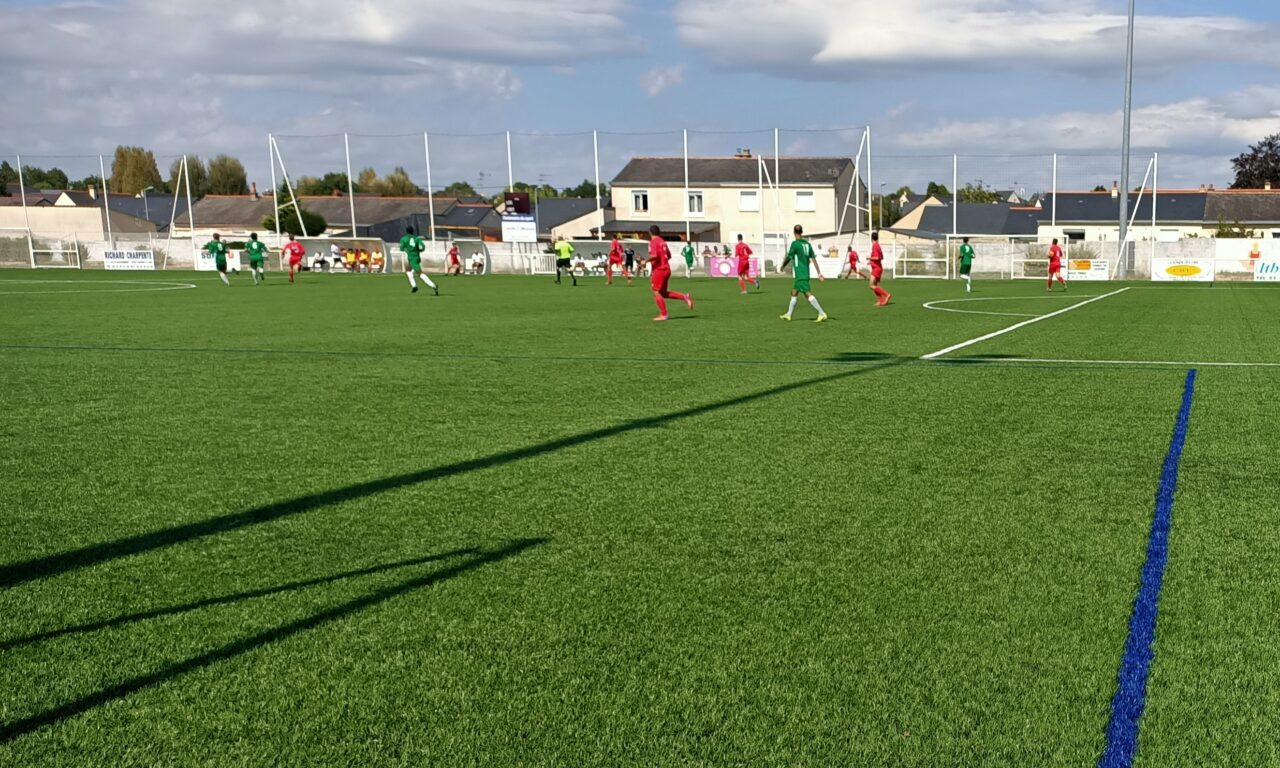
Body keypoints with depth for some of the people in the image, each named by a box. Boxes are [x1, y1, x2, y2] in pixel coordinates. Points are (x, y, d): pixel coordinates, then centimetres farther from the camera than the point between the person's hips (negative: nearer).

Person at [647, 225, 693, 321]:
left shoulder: (653, 242, -10)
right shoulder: (663, 242, 15)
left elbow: (654, 256, -24)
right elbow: (669, 255, 20)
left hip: (659, 270, -8)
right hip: (667, 269, 8)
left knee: (657, 293, 1)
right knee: (663, 293, 16)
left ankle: (663, 315, 1)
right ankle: (685, 297, 6)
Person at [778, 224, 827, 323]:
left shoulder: (795, 243, -11)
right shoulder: (807, 244, 8)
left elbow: (788, 258, -5)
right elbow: (814, 259, 6)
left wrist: (782, 267, 15)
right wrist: (819, 273, 5)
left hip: (800, 274, -8)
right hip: (806, 273, 8)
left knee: (808, 294, -13)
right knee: (794, 292, 18)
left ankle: (822, 314, -21)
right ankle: (788, 315, 26)